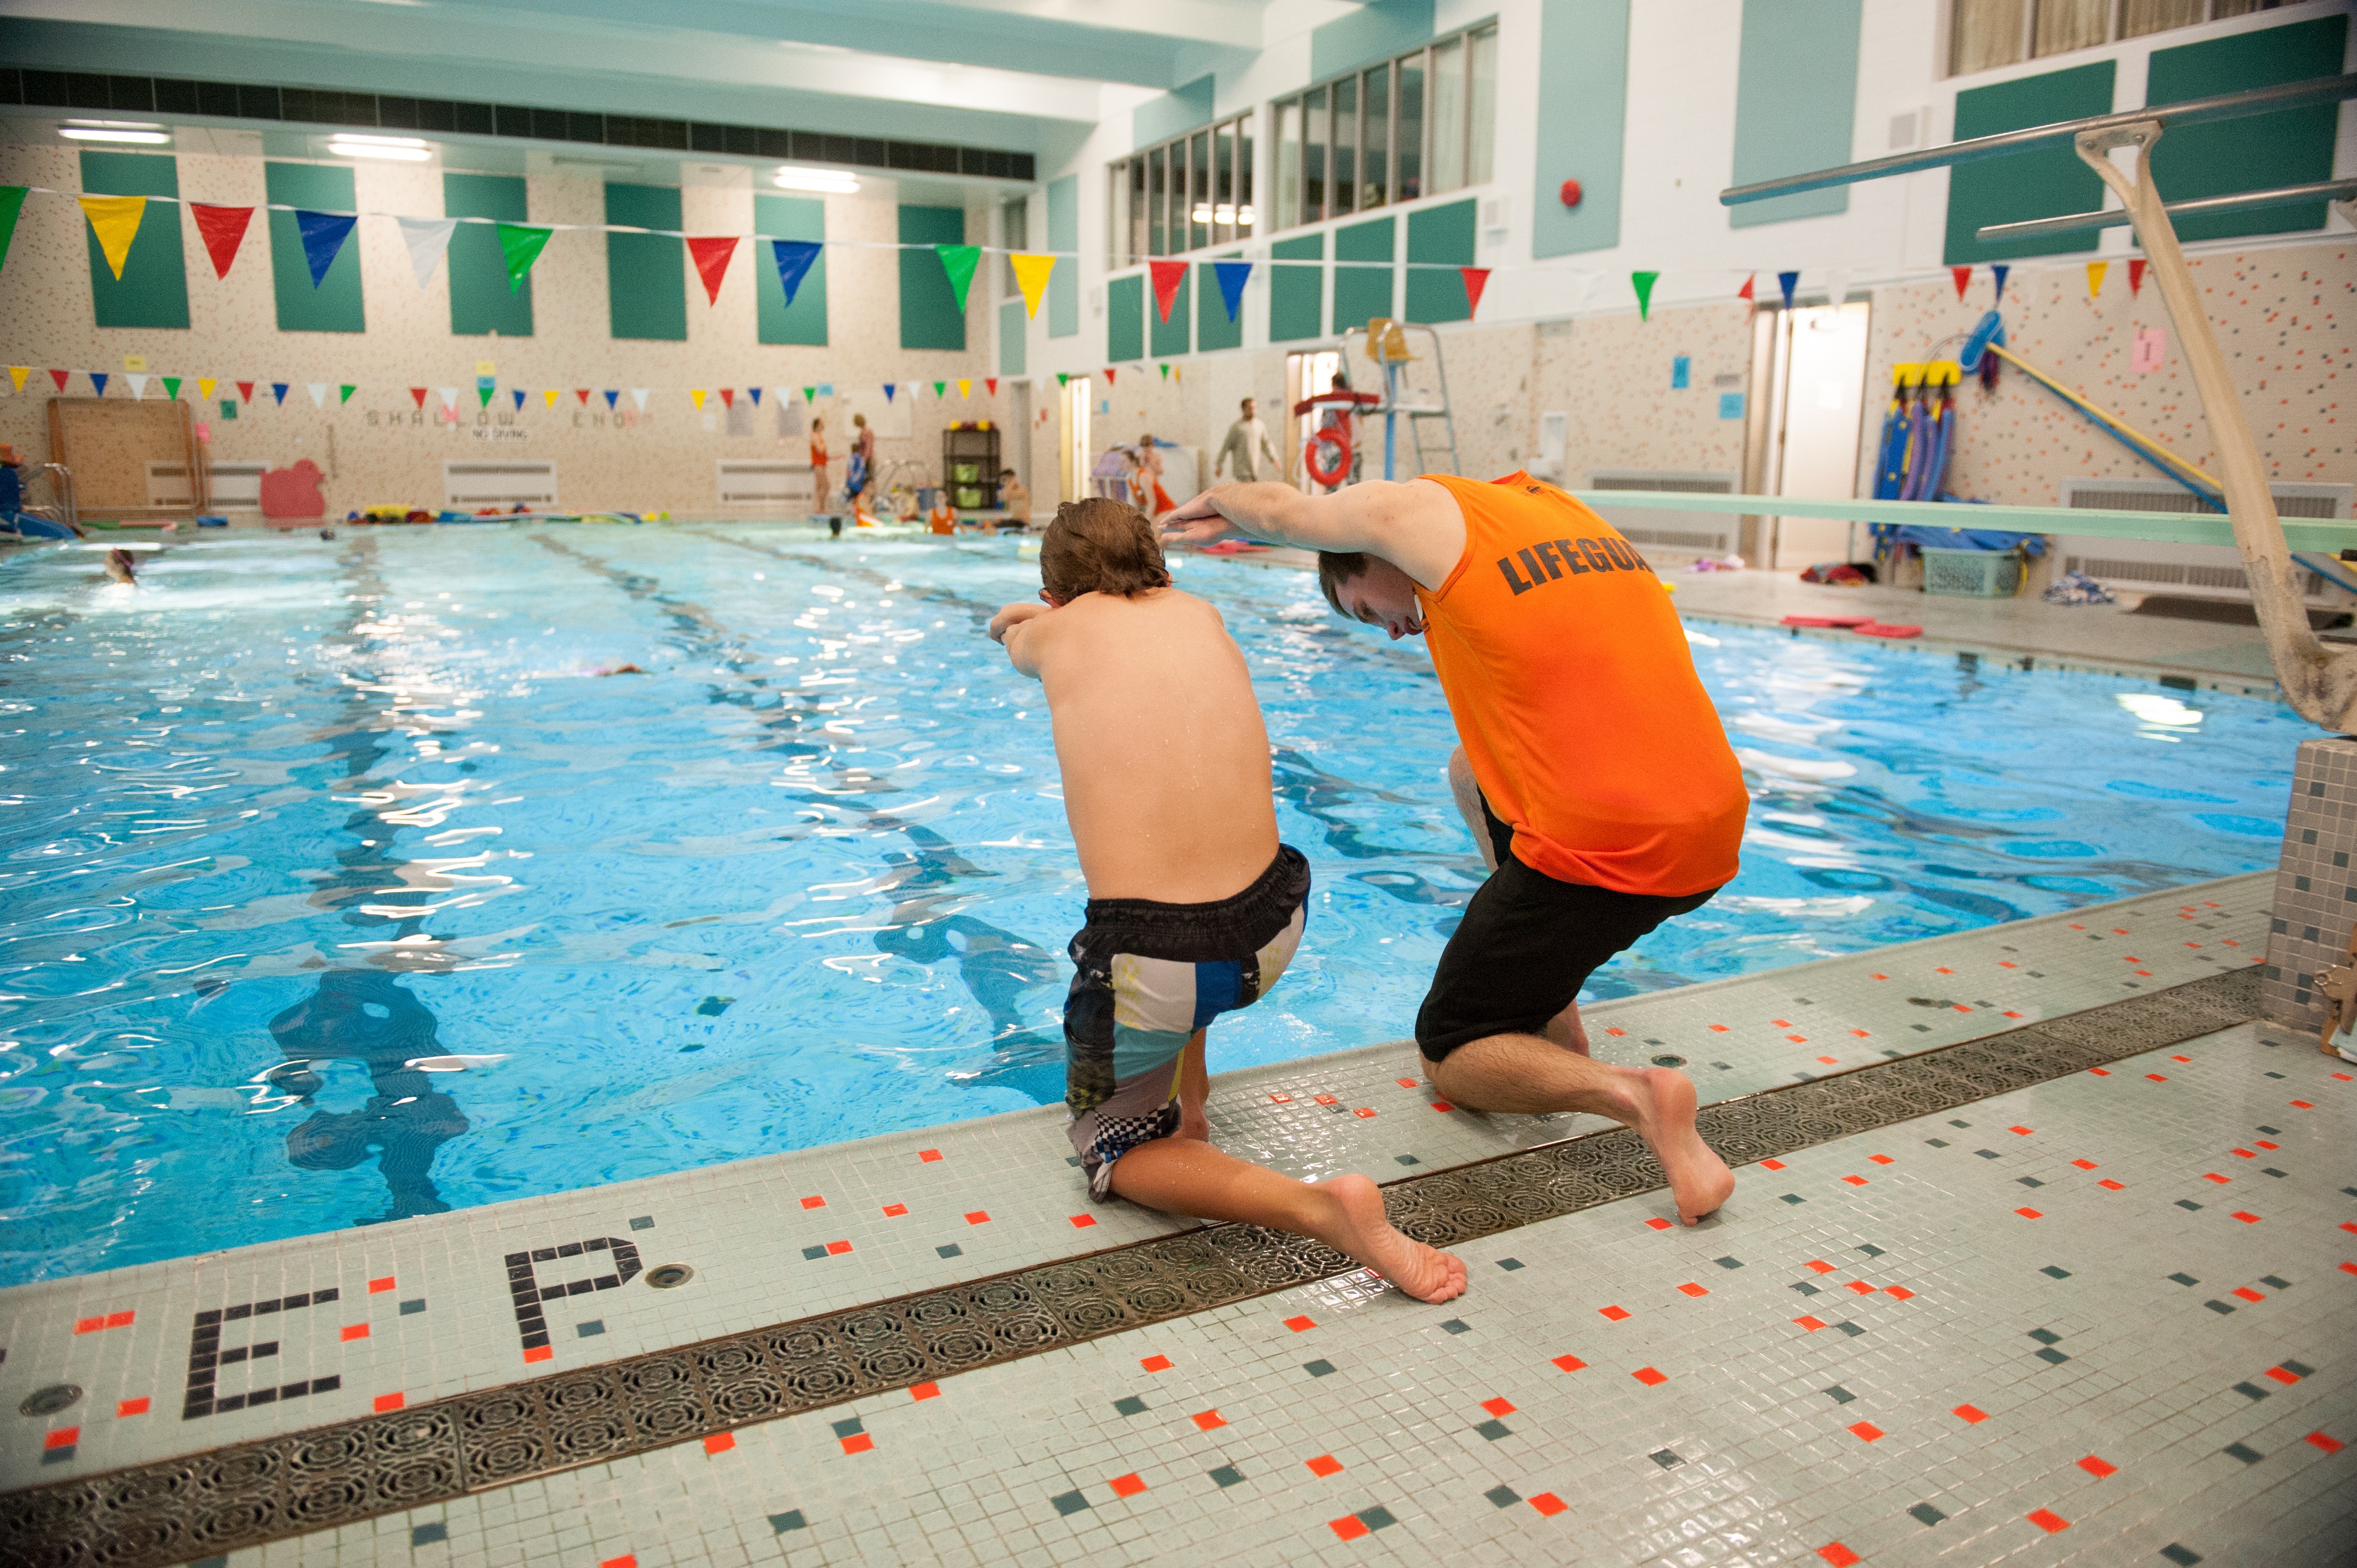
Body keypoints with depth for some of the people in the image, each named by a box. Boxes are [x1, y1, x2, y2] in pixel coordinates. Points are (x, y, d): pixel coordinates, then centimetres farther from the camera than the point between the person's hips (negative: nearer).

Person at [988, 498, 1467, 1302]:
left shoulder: (1058, 631, 6)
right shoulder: (1199, 614, 14)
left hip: (1154, 964, -5)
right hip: (1273, 933, 5)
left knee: (1115, 1151, 17)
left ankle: (1320, 1207, -7)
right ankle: (1188, 1106, 39)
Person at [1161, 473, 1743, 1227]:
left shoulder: (1426, 508, -2)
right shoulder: (1557, 507, 20)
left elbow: (1279, 510, 14)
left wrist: (1218, 501, 36)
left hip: (1600, 854, -8)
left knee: (1448, 1058, 13)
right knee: (1474, 771, 34)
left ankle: (1632, 1092, -13)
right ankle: (1554, 1019, 30)